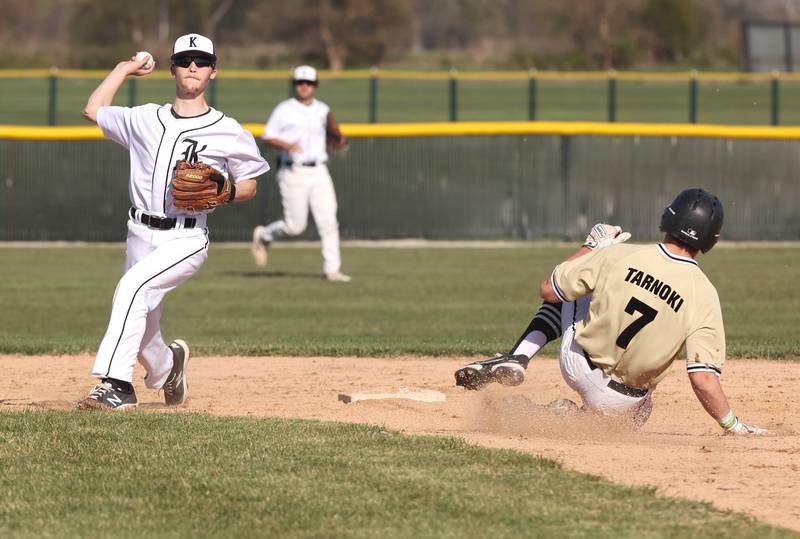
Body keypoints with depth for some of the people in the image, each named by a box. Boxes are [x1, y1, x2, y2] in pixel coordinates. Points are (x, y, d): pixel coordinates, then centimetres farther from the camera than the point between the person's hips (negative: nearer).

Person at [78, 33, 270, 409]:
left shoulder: (228, 132, 1)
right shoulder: (146, 120, 10)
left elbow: (249, 186, 8)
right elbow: (93, 110, 24)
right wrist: (125, 69, 25)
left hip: (187, 239, -5)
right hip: (141, 234, 5)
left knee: (133, 286, -30)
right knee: (141, 332, 10)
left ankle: (116, 385, -34)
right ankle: (167, 368, 45)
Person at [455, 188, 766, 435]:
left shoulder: (618, 256, -15)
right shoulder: (704, 296, -18)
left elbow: (548, 290, -2)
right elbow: (703, 378, -23)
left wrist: (590, 248, 12)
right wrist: (733, 426, -10)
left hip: (576, 367, 1)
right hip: (623, 402, -1)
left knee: (567, 292, 24)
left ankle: (516, 359, 10)